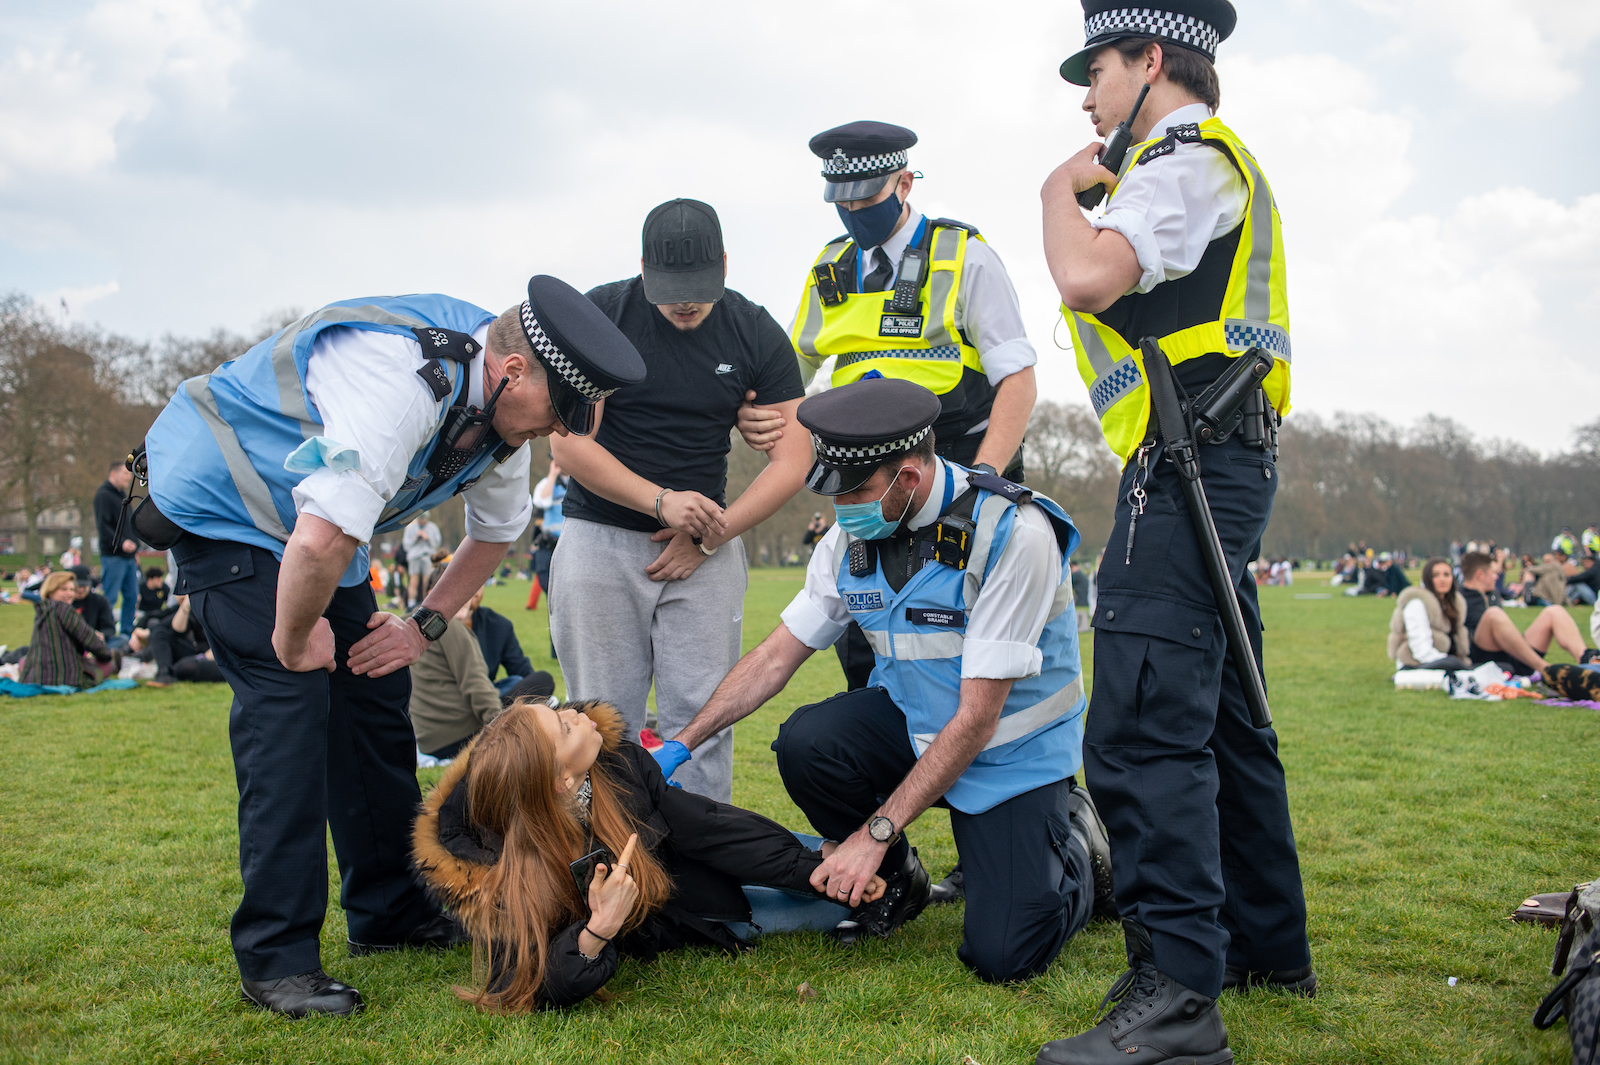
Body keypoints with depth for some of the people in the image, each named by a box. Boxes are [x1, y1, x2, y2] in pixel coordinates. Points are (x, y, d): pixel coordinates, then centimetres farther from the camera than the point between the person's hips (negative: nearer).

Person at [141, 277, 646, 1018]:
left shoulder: (502, 409, -7)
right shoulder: (403, 382, -38)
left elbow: (497, 531, 11)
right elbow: (322, 543, -45)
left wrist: (426, 624, 3)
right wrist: (294, 637, -27)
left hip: (306, 517, 9)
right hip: (221, 504, -9)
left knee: (373, 691, 7)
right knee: (290, 701, -17)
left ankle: (390, 910, 20)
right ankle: (277, 959, -10)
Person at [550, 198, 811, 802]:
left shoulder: (756, 334, 1)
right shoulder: (599, 315, -5)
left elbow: (792, 459, 0)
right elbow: (569, 443, -7)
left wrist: (708, 537, -8)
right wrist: (661, 501, -18)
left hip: (706, 551, 1)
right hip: (600, 538, -1)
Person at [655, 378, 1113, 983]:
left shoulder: (1014, 533, -26)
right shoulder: (854, 535, -6)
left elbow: (976, 718, -25)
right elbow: (777, 655, 4)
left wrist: (875, 833, -25)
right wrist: (682, 745, -3)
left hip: (1013, 748, -5)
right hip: (913, 723, 5)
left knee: (1001, 956, -18)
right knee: (805, 742, -26)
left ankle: (1073, 842, 15)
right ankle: (896, 884, 3)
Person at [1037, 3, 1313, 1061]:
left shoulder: (1188, 156, -8)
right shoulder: (1216, 162, 24)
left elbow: (1089, 276, -22)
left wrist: (1060, 189, -6)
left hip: (1188, 463, -11)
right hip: (1220, 464, 11)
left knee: (1141, 729, -15)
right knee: (1218, 716, 16)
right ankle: (1265, 944, 28)